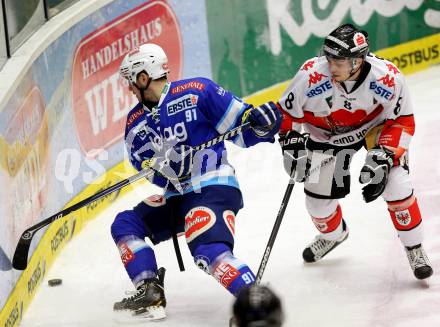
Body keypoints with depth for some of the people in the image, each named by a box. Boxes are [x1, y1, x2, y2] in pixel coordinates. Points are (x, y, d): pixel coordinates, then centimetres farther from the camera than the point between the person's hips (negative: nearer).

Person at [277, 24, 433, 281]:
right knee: (318, 198, 5)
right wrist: (292, 144, -23)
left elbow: (403, 121, -20)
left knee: (395, 183, -21)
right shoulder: (312, 75, -33)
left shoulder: (388, 78, -34)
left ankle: (414, 248, 0)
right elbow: (287, 113, -15)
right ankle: (333, 234, 42)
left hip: (378, 125, -2)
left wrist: (383, 156, -28)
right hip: (327, 133, 2)